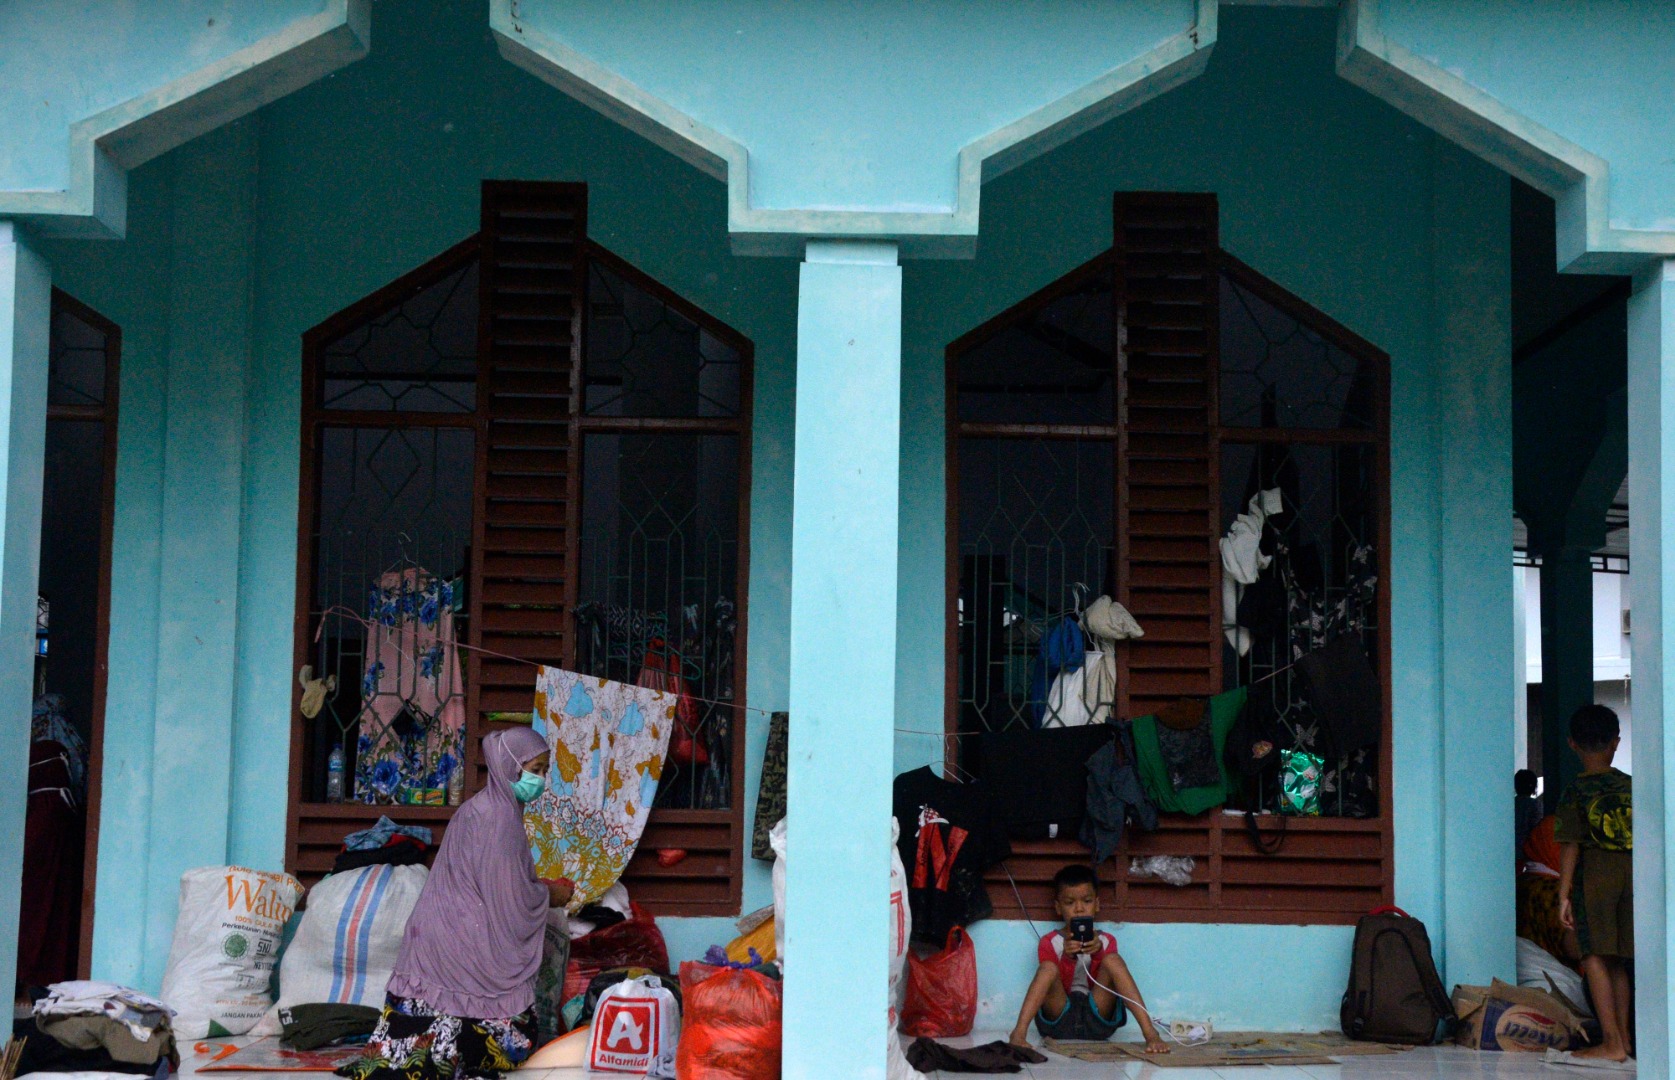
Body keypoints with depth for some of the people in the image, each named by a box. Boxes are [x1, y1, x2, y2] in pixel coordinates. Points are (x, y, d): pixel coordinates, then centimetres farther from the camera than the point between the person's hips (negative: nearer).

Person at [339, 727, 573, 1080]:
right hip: (469, 945, -10)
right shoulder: (498, 816, -14)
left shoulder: (486, 807, 16)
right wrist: (549, 895, 2)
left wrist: (540, 888, 19)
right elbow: (510, 898, -15)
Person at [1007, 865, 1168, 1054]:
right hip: (1059, 1019, -1)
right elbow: (1055, 987, -5)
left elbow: (1105, 982, -3)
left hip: (1098, 1018, 1)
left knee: (1113, 960, -20)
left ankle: (1150, 1033, -32)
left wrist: (1098, 953, -23)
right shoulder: (1050, 943, 7)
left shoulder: (1106, 941, 12)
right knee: (1048, 967, -26)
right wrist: (1067, 958, -24)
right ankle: (1019, 1033, -44)